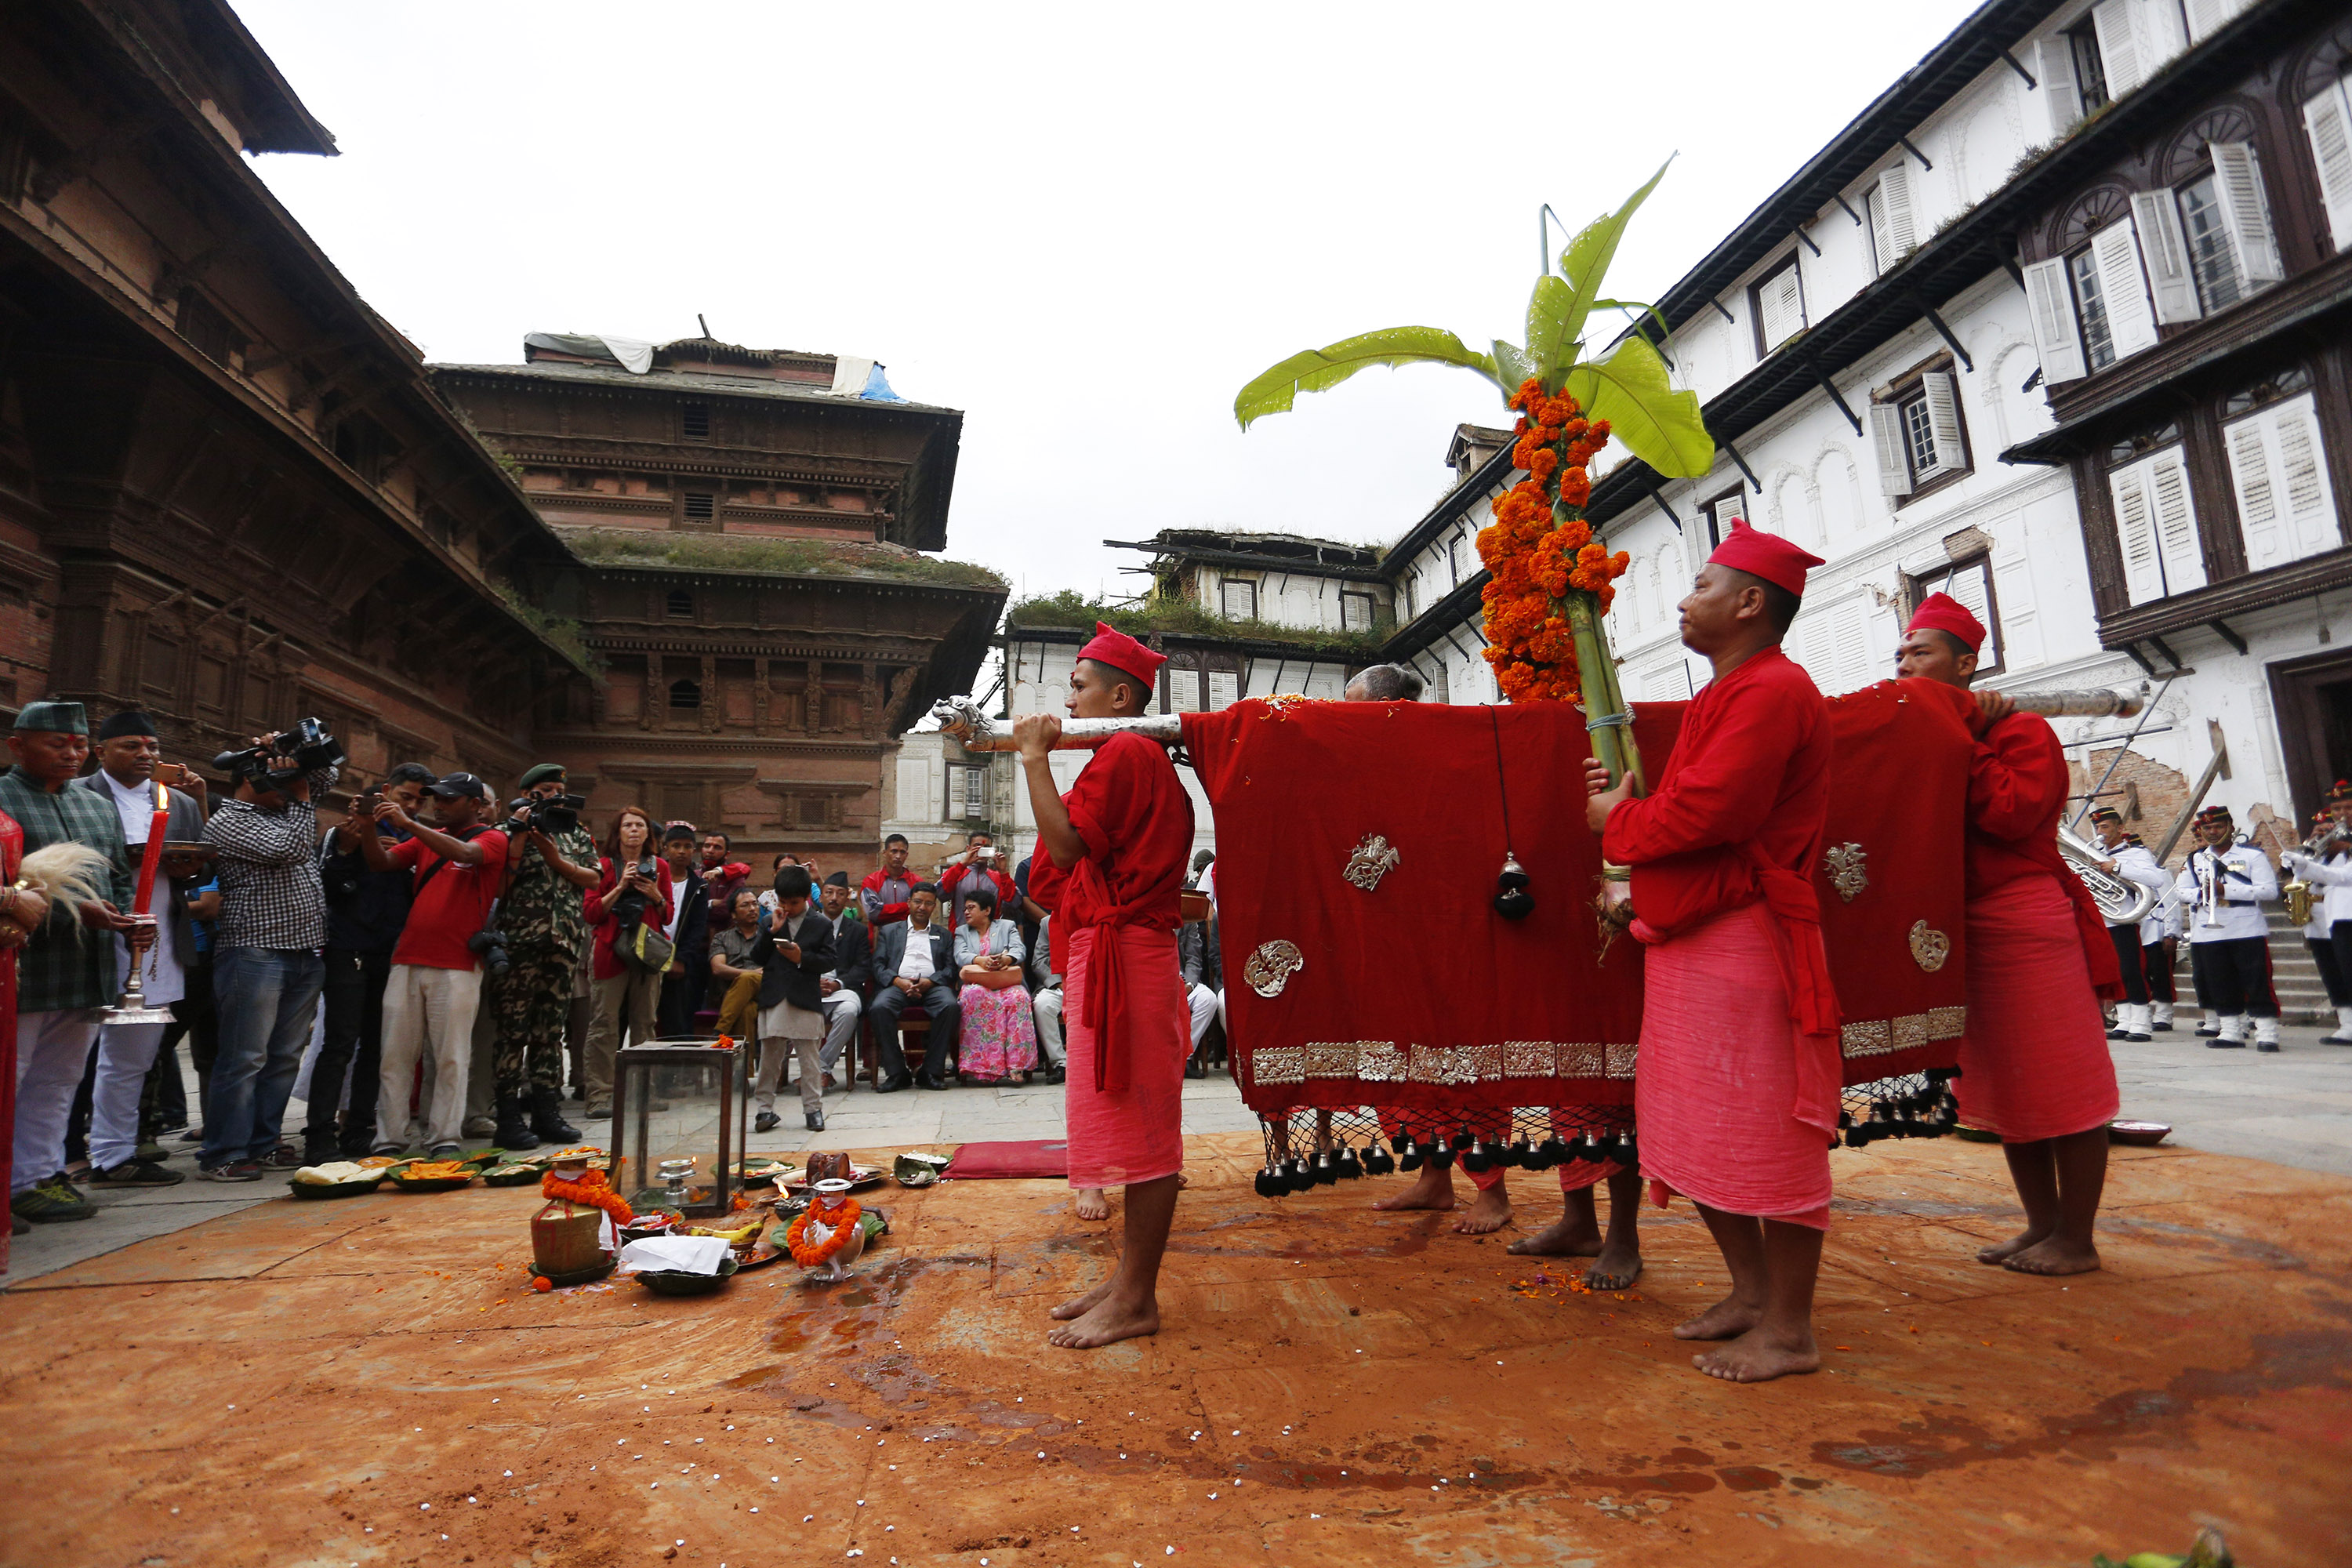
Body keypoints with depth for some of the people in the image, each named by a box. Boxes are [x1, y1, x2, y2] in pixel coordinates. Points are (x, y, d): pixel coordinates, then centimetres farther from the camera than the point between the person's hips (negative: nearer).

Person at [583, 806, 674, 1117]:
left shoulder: (659, 867, 12)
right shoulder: (605, 866, 6)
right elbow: (591, 913, -1)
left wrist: (656, 897, -5)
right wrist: (620, 887, -10)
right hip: (612, 951, -2)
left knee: (644, 1024, 5)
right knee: (605, 1024, -7)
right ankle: (599, 1097, -5)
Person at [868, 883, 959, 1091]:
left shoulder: (944, 935, 25)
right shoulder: (889, 931, 24)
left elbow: (950, 968, 11)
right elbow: (878, 965, 11)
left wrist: (929, 982, -9)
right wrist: (898, 981, -10)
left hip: (932, 986, 0)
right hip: (898, 984, 0)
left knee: (951, 1006, -33)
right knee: (880, 1007, -34)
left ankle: (930, 1071, -23)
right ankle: (897, 1072, -21)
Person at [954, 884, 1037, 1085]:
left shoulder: (1007, 926, 19)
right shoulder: (961, 931, 24)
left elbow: (1019, 951, 1)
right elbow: (961, 955, 3)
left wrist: (1005, 959, -23)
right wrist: (980, 960, -19)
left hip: (1007, 982, 0)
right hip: (976, 983, 1)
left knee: (1018, 997, -35)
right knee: (975, 997, -37)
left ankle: (1016, 1063, -39)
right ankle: (981, 1064, -39)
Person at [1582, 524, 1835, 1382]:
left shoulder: (1772, 691, -13)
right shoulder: (1725, 695, 21)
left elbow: (1705, 812, -23)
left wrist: (1617, 819, -7)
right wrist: (1626, 800, 5)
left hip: (1744, 943, -11)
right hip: (1689, 939, 11)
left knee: (1765, 1135, -1)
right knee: (1695, 1133, 16)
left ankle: (1788, 1330, 12)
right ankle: (1752, 1291, 30)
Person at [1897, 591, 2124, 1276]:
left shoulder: (2020, 730, -5)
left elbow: (2011, 812, -21)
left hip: (2027, 923, -8)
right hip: (1958, 930, 8)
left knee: (2058, 1085, -1)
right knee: (2005, 1086, 13)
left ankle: (2076, 1239, 9)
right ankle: (2042, 1225, 23)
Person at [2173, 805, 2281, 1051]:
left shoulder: (2253, 855, 0)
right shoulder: (2195, 859, 13)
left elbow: (2270, 890, -9)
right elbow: (2181, 890, 11)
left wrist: (2227, 890, -18)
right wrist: (2201, 894, -10)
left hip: (2247, 931, -4)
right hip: (2207, 934, 4)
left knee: (2258, 984, -4)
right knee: (2221, 987, 8)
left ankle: (2267, 1034, 0)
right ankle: (2231, 1033, 16)